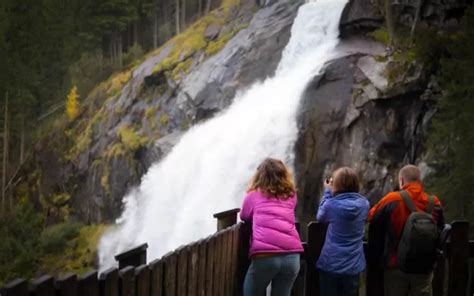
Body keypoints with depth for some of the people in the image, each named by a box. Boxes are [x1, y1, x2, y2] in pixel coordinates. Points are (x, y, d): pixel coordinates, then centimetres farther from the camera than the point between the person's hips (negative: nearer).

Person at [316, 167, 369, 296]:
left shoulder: (332, 204, -15)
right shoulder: (364, 204, -4)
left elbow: (320, 217, 5)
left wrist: (327, 192, 10)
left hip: (331, 264, -3)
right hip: (353, 266, 4)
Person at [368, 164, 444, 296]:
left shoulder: (392, 200, -13)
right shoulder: (434, 203, -4)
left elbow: (372, 218, 0)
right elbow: (440, 232, 10)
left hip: (396, 265, -2)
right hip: (424, 267, 2)